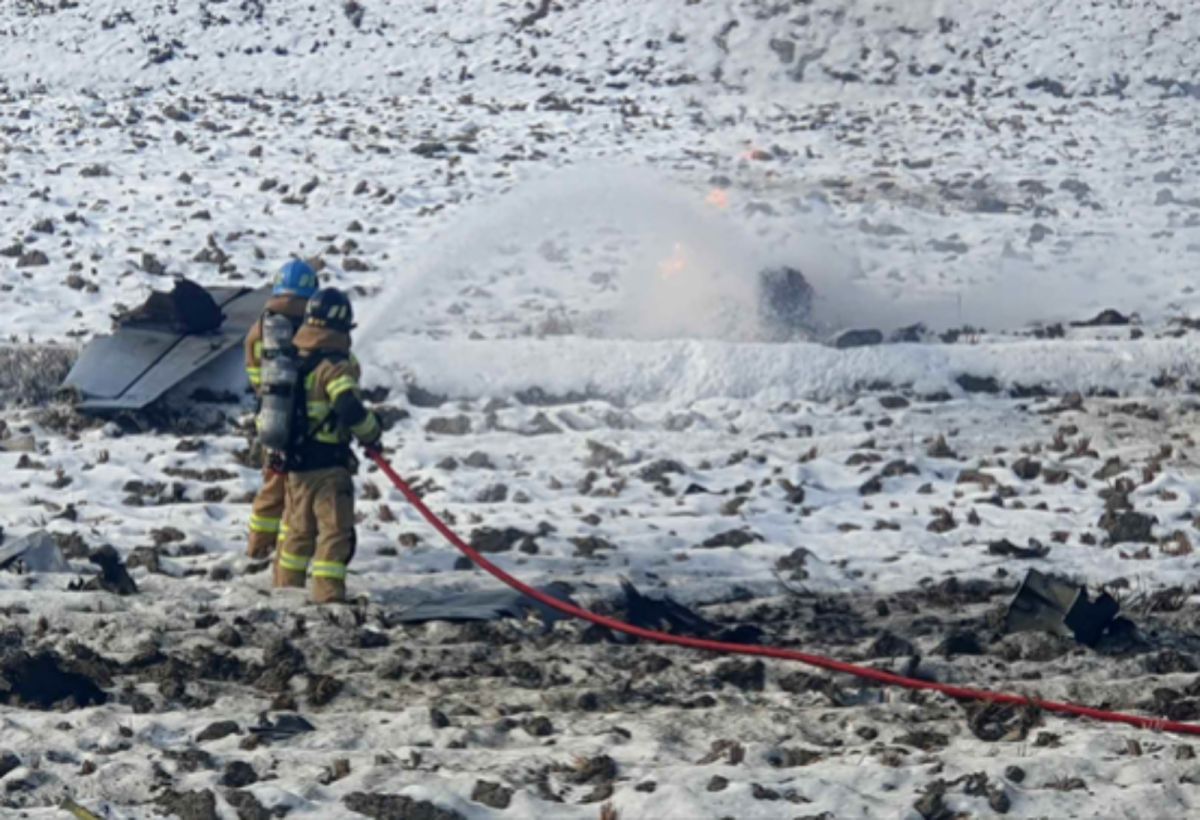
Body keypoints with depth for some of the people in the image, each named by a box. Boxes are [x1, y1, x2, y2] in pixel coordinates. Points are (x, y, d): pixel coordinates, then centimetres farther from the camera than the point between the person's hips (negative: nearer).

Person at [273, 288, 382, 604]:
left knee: (298, 527, 20)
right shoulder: (335, 364, -16)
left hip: (295, 461, 8)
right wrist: (372, 435, -9)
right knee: (335, 530, -4)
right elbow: (350, 409, -26)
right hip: (329, 463, -8)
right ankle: (328, 594, -11)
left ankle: (285, 587, 26)